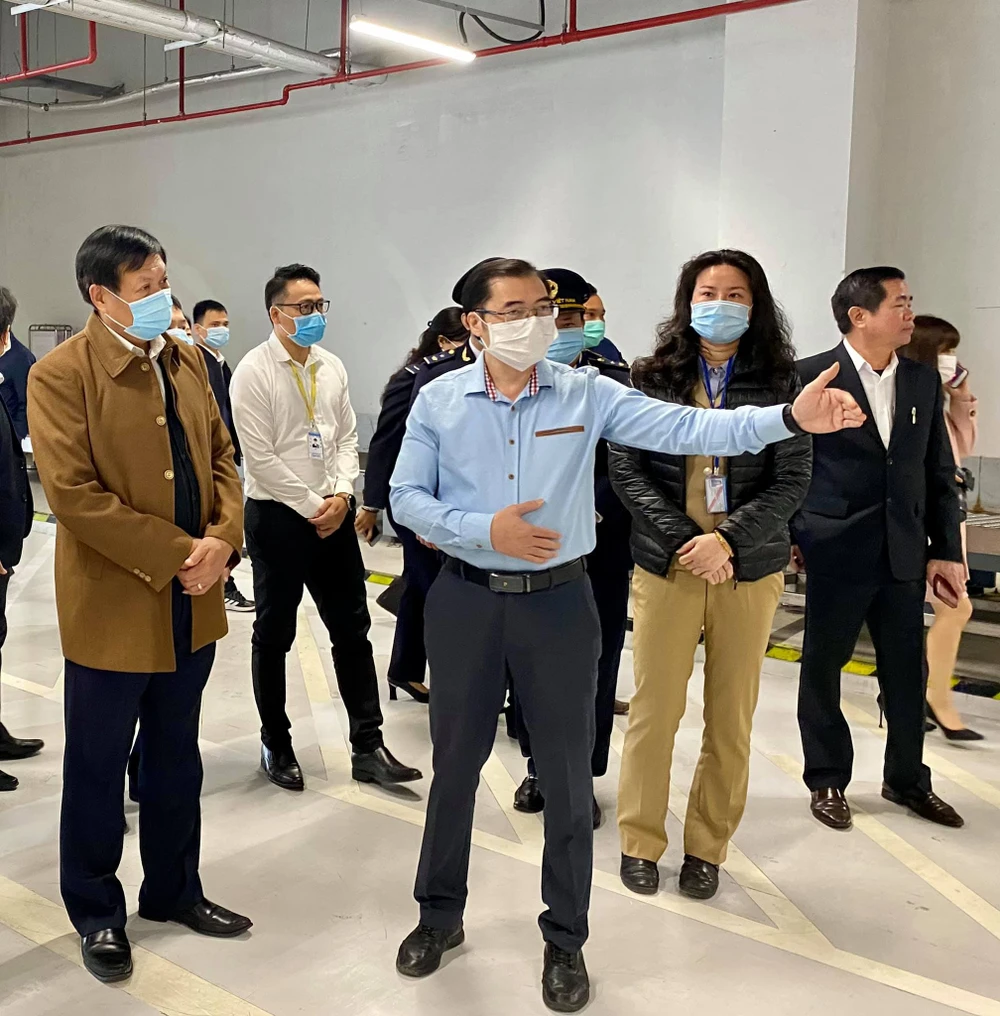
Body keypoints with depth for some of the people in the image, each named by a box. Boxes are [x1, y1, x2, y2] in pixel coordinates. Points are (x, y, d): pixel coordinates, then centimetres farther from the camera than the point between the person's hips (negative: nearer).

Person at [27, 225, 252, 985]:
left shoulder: (186, 360, 8)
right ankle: (97, 913, 31)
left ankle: (173, 889, 37)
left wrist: (222, 538, -9)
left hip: (192, 604, 6)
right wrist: (176, 555, -20)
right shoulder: (60, 375, -12)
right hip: (113, 607, -6)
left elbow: (221, 456, 9)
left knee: (176, 758, 19)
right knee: (97, 768, 11)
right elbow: (73, 494, -19)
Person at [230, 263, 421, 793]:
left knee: (353, 629, 6)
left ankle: (368, 746, 15)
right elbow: (260, 458, -15)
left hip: (332, 512, 5)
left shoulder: (332, 367, 7)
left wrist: (342, 495, -5)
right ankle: (276, 745, 25)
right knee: (274, 636, 9)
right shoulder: (254, 372, -11)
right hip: (278, 516, -5)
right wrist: (312, 507, -13)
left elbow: (347, 437, 11)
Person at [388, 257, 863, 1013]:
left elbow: (683, 428, -13)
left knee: (568, 776, 8)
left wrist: (789, 417, -26)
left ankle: (566, 942, 29)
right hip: (466, 602, 1)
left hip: (559, 604, 0)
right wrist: (487, 531, -18)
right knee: (455, 765, 15)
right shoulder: (439, 401, -2)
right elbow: (407, 497, -3)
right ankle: (440, 916, 37)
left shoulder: (587, 394, -4)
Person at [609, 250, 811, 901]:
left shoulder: (781, 383, 2)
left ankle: (708, 846, 26)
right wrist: (683, 541, -13)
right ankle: (640, 841, 24)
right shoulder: (653, 379, 2)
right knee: (656, 710, 5)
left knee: (732, 719, 9)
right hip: (666, 565, 0)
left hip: (750, 570, 1)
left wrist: (726, 540, -15)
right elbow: (627, 469, -2)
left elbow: (793, 480, -3)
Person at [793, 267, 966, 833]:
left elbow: (940, 472, 10)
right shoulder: (813, 377, -8)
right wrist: (788, 534, -4)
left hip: (904, 554, 5)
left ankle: (907, 779, 32)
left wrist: (946, 549, 6)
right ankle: (828, 780, 25)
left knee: (908, 672, 13)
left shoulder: (924, 381, 8)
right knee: (823, 669, 8)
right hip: (836, 552, -4)